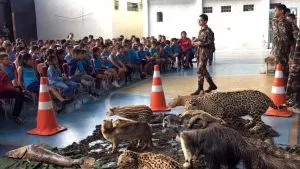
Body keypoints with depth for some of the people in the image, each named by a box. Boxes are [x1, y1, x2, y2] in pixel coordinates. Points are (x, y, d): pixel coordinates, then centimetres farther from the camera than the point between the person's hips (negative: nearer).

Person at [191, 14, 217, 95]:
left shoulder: (208, 31, -14)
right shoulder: (201, 30, 14)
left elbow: (211, 43, -17)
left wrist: (201, 43, -22)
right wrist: (195, 41, 6)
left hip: (205, 51, -10)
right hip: (200, 51, 10)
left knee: (200, 70, -9)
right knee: (203, 69, 14)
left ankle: (200, 89, -2)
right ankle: (212, 85, 27)